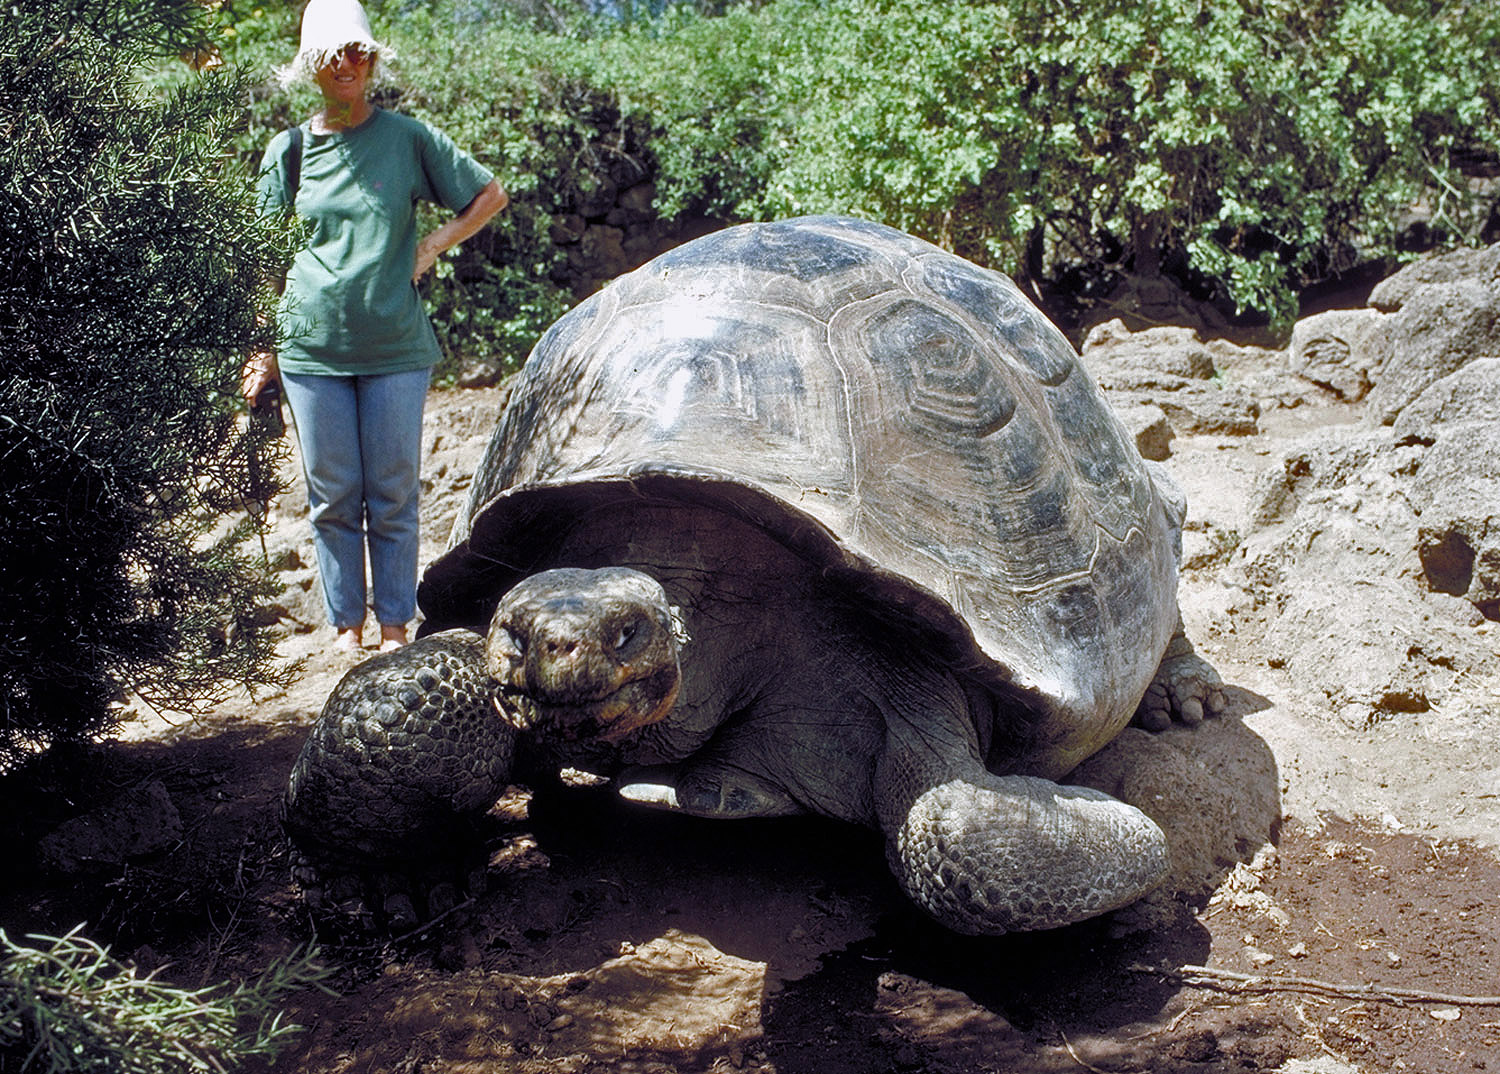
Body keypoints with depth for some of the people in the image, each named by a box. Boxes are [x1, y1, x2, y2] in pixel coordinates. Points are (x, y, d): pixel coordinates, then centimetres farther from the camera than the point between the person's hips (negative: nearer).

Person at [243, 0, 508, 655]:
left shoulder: (408, 137, 3)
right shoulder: (289, 150, 7)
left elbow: (490, 195, 11)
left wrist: (430, 249, -1)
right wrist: (260, 351, 5)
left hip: (396, 347, -1)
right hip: (311, 347, 1)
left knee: (393, 495, 3)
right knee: (333, 496, 6)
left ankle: (394, 625, 14)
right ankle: (346, 624, 18)